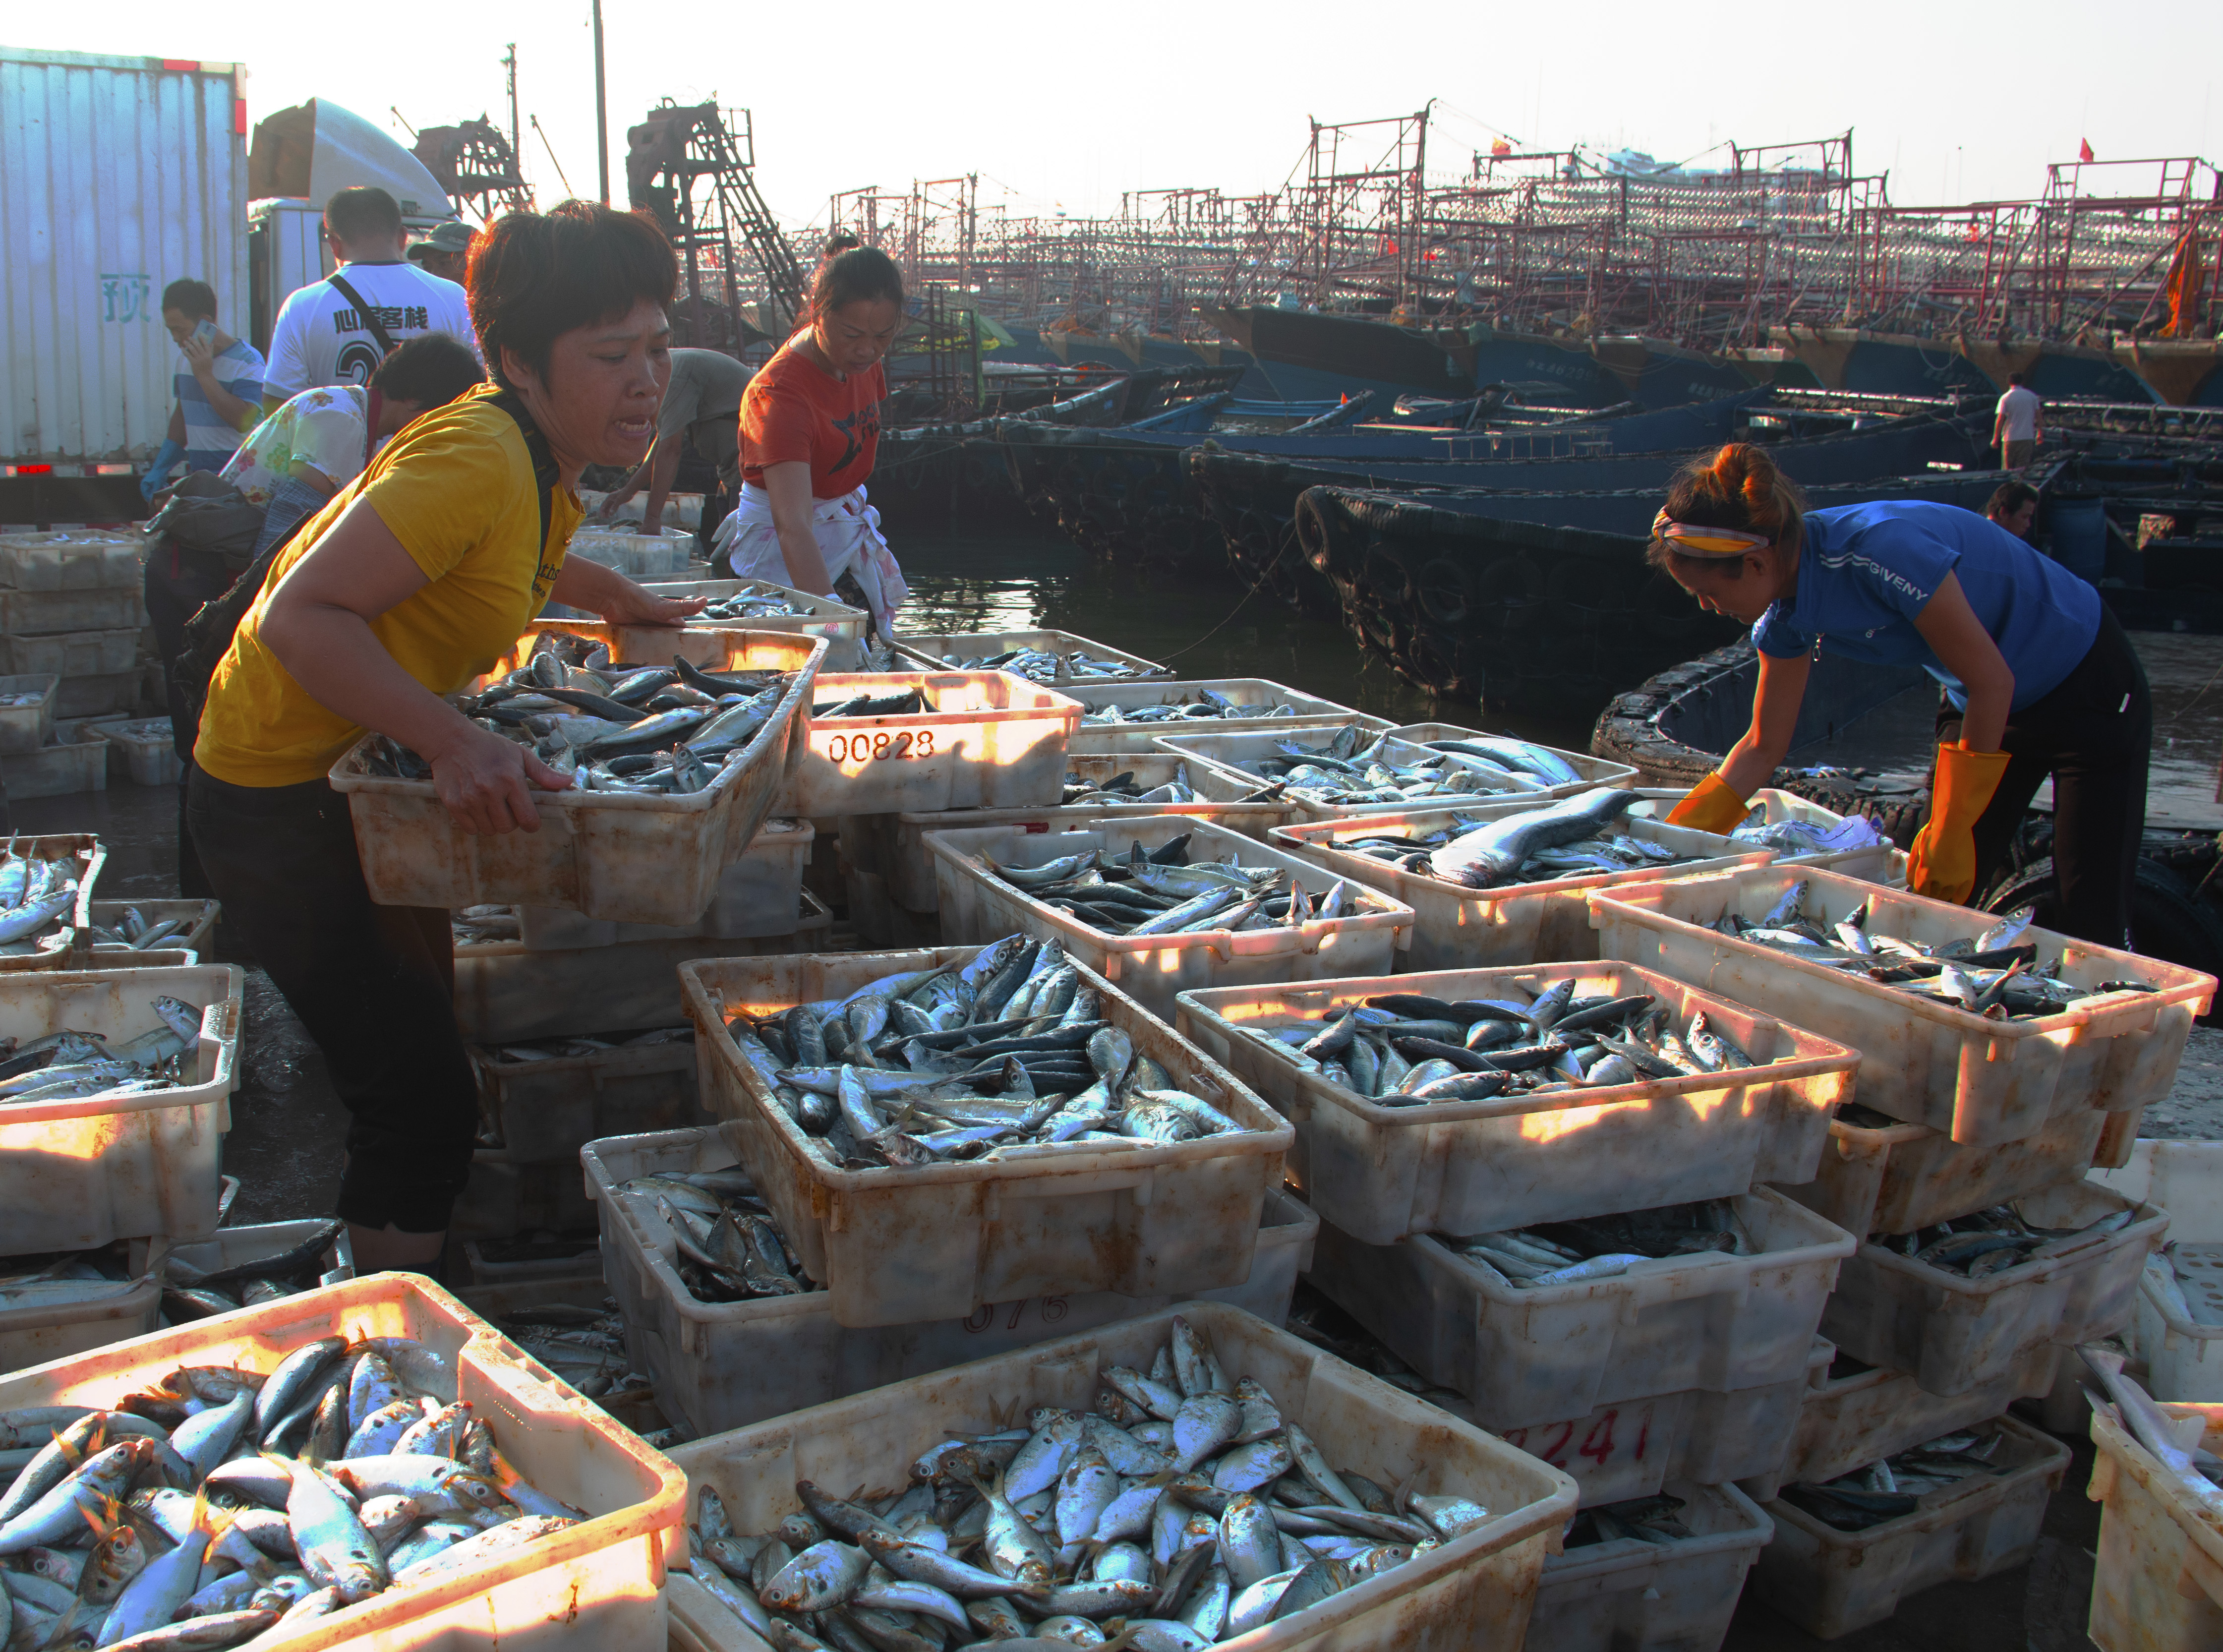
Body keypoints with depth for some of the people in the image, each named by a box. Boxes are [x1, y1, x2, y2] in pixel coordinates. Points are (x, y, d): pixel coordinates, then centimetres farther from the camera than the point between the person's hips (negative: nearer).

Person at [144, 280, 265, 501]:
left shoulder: (247, 360, -9)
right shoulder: (185, 358, 14)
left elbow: (244, 421, -21)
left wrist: (205, 375, -19)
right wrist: (159, 470, 20)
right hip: (198, 479, 7)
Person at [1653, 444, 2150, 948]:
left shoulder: (1879, 548, -34)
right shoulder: (1785, 615, -10)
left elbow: (1991, 681, -27)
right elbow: (1763, 747, 2)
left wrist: (1951, 832, -22)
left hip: (2088, 692, -7)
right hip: (1981, 706, 7)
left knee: (2091, 928, -8)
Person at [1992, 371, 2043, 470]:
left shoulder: (2005, 398, -4)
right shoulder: (2032, 396, 5)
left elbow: (2000, 419, -7)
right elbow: (2039, 416, 7)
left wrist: (1996, 439, -2)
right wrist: (2040, 433, 15)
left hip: (2010, 438, -2)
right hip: (2028, 437, 2)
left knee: (2007, 468, 5)